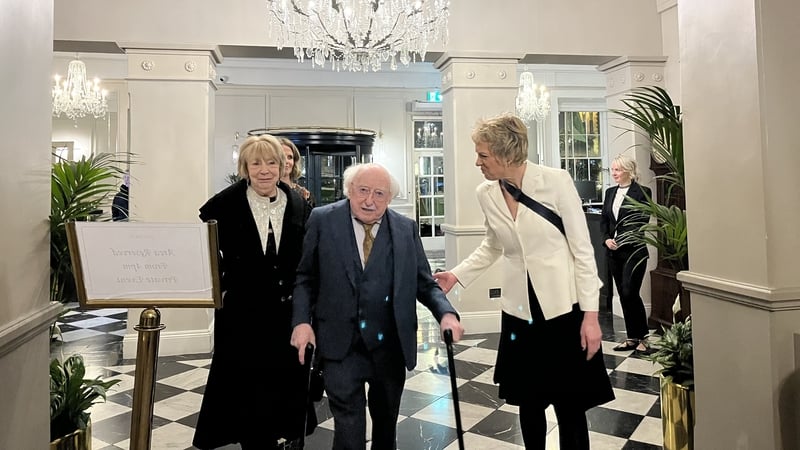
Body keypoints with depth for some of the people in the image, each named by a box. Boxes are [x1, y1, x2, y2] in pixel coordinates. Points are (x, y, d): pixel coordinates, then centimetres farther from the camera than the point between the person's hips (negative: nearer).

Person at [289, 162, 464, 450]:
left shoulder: (406, 229, 0)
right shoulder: (322, 220, -4)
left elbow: (424, 283, 2)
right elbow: (305, 277, 0)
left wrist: (446, 313, -15)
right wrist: (302, 320, -12)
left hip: (391, 346, 3)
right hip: (341, 346, -2)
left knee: (386, 423, 22)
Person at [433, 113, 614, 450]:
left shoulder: (556, 181, -12)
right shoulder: (485, 194, 0)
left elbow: (583, 249, -9)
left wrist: (590, 314, -11)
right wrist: (456, 275, 5)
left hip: (563, 308, -3)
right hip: (519, 311, 4)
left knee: (570, 406, 5)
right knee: (527, 402, 14)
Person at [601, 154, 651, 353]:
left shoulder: (642, 192, -5)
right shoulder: (610, 192, 12)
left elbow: (642, 222, -9)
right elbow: (604, 220, 13)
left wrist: (621, 241, -15)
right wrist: (607, 239, -3)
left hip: (634, 250, -6)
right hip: (614, 251, 6)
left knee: (630, 293, -10)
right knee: (623, 295, 8)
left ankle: (642, 337, 8)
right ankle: (631, 337, 18)